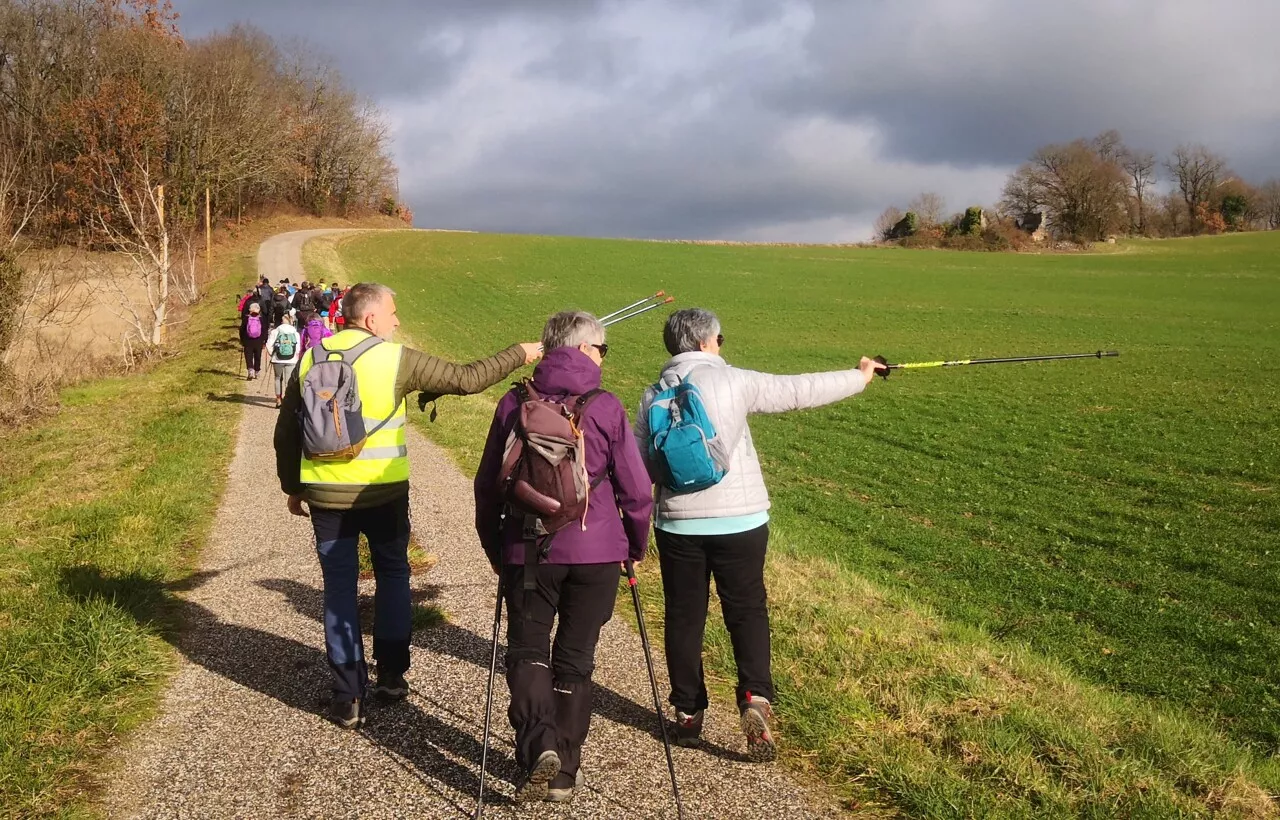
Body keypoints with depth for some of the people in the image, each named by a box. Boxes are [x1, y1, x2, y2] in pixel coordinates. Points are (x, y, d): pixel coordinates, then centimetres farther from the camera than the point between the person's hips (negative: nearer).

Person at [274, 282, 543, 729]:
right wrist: (520, 354, 5)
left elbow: (286, 432, 7)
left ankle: (348, 696, 10)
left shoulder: (310, 358, 2)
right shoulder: (396, 359, -10)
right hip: (384, 492, -2)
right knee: (392, 575, 19)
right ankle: (391, 675, 25)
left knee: (339, 587, 9)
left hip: (326, 494, 2)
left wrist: (292, 486, 19)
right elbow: (465, 379, -7)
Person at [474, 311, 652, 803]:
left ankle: (540, 747, -10)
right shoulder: (606, 408, -6)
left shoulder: (514, 405, 0)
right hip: (596, 551, 0)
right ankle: (564, 771, 18)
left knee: (527, 651, 12)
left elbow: (487, 485, 5)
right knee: (575, 659, 12)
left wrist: (494, 548, 18)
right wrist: (637, 544, 13)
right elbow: (636, 488, -4)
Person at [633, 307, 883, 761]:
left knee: (684, 617, 13)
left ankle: (688, 713, 21)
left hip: (678, 522, 3)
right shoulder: (734, 382, -8)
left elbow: (642, 465, 3)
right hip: (739, 520, -2)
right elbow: (800, 391, -2)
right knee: (747, 611, 9)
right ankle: (755, 697, -9)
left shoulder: (654, 396, 1)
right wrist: (859, 377, 11)